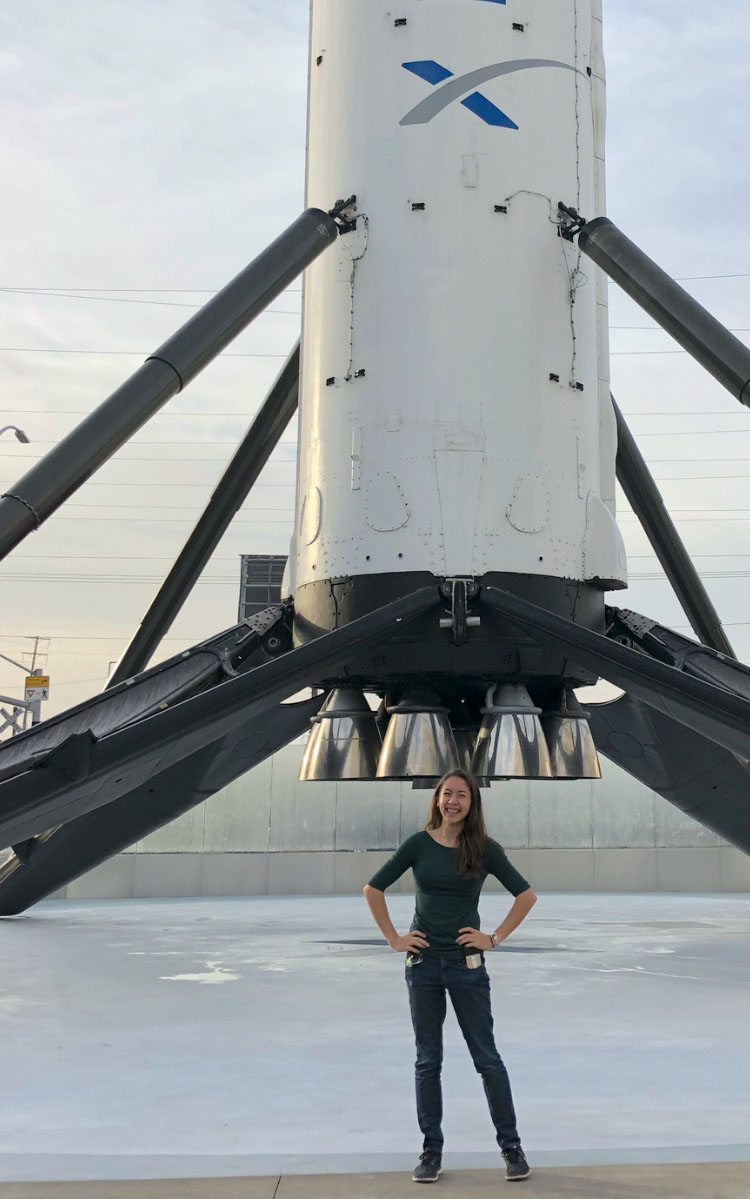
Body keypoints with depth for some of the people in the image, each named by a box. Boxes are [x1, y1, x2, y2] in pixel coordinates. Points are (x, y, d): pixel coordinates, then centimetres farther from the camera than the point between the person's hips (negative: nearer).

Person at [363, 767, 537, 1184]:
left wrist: (495, 938, -2)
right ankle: (431, 1150, 18)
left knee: (487, 1057, 4)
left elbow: (526, 895, 3)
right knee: (427, 1060, 8)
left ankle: (511, 1145, 16)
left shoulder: (484, 849, -4)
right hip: (423, 962, 1)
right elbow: (373, 889, 5)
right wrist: (394, 939, 0)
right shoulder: (418, 844, -2)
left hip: (467, 963, -1)